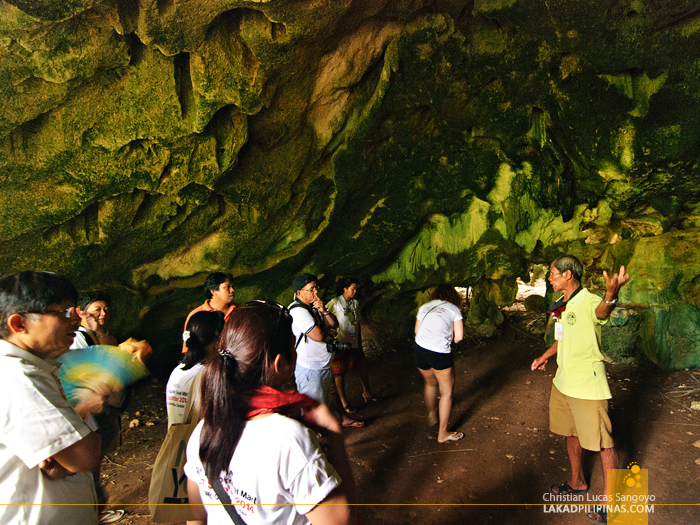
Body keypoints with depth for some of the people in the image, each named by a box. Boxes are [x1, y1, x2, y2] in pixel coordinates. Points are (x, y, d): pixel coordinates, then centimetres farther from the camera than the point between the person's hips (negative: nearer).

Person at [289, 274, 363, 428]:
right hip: (309, 368, -10)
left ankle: (344, 418, 49)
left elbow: (335, 324, 3)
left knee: (331, 391, 29)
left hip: (323, 363, 10)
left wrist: (324, 311, -16)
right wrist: (327, 326, -8)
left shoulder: (315, 306, 6)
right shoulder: (298, 311, -25)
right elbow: (318, 336, -29)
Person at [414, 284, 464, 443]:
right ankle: (442, 433, 19)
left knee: (430, 383, 30)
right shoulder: (453, 309, 6)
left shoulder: (424, 307, 16)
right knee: (446, 392, 13)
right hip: (440, 353, -4)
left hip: (419, 349, 5)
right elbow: (458, 337, 2)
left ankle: (432, 415, 50)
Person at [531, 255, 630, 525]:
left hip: (588, 384, -9)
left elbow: (602, 311, -46)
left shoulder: (589, 301, -20)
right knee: (571, 433, 22)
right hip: (563, 380, 9)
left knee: (602, 441, 0)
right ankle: (578, 482, 42)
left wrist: (611, 296, -68)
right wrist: (545, 356, 29)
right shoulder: (562, 305, 8)